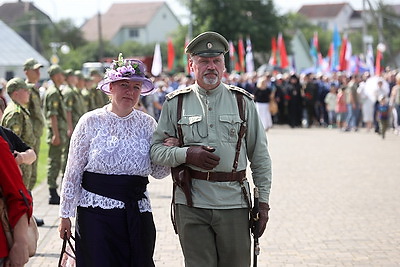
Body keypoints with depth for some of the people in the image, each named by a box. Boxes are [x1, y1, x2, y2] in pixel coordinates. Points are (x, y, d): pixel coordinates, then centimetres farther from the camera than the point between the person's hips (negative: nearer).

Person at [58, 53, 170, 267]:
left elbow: (158, 172, 10)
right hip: (96, 212, -3)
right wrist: (65, 215, 0)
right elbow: (73, 172, 1)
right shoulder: (91, 121, -1)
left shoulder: (147, 124, 8)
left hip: (137, 213, 3)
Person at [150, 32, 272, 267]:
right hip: (191, 203, 0)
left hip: (234, 203, 0)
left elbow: (260, 156, 9)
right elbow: (157, 149, 5)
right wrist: (187, 154, -14)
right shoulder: (175, 103, 6)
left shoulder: (243, 101, 7)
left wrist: (263, 201, 5)